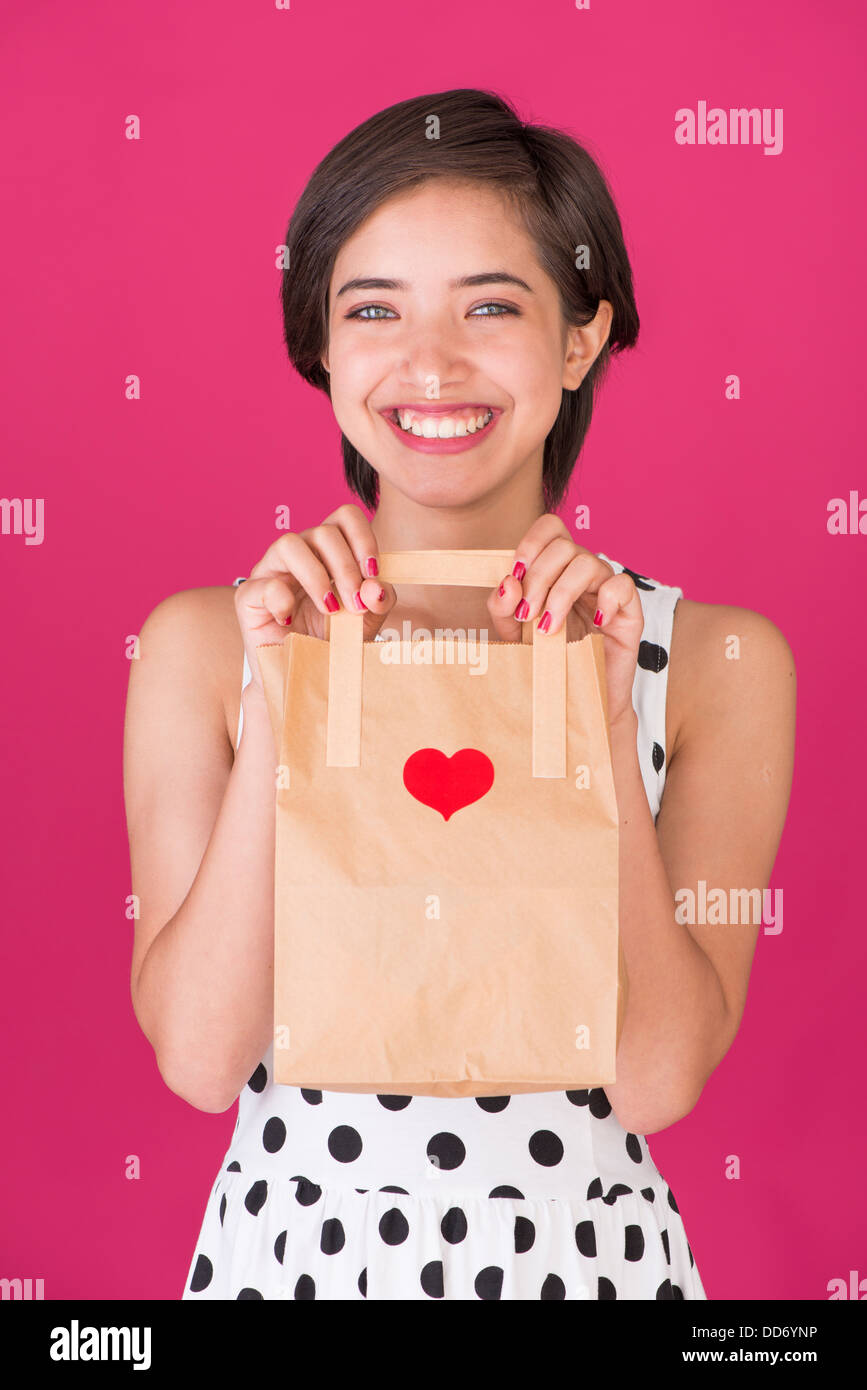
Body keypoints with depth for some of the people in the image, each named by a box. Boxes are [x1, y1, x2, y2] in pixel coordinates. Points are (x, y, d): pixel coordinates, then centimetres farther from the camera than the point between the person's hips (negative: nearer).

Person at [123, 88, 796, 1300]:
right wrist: (281, 708, -22)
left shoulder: (717, 663, -10)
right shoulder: (204, 644, -8)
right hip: (288, 1238, 1)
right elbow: (198, 1058, -13)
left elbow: (659, 1079, -14)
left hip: (581, 1245, 0)